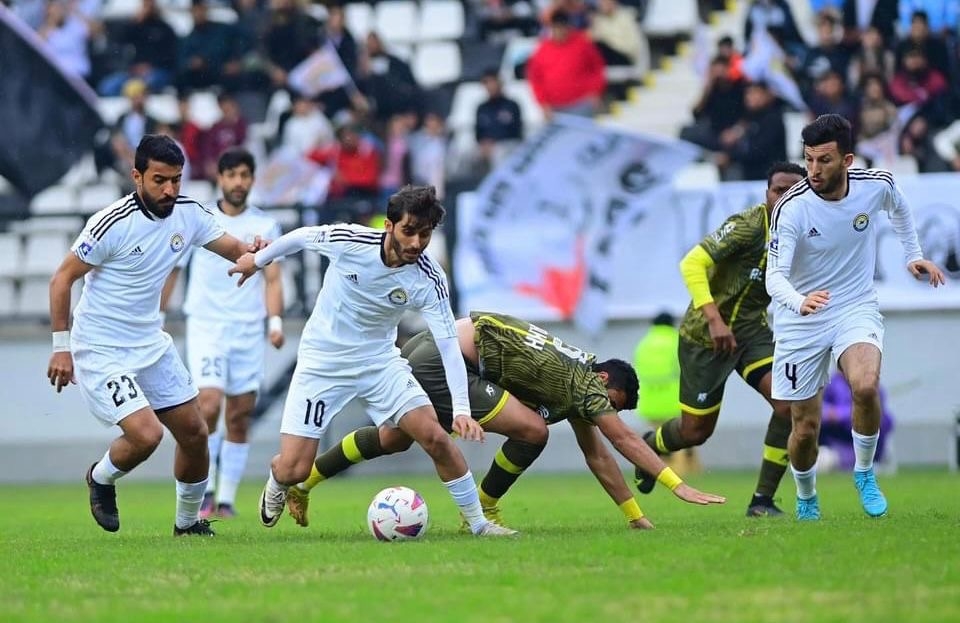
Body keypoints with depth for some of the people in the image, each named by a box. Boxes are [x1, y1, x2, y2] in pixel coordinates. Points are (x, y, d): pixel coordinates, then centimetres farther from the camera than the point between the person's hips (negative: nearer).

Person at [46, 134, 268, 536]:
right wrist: (61, 347, -14)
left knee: (194, 433, 8)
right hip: (100, 350, -7)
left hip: (151, 344, 7)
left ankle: (188, 522, 28)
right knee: (146, 435, -19)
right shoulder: (111, 224, -22)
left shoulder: (188, 214, -3)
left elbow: (235, 249, 4)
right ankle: (101, 479, 13)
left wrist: (253, 252, -21)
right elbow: (62, 279, -13)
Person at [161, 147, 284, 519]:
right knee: (209, 405, -18)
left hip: (248, 331, 2)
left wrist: (276, 321, -12)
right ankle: (205, 491, -8)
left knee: (239, 418, 2)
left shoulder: (265, 226, 6)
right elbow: (172, 269, 11)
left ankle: (227, 500, 9)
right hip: (206, 325, -2)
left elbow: (272, 279, 3)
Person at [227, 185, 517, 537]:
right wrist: (258, 260, 16)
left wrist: (462, 410, -31)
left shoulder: (429, 280, -18)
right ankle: (275, 487, 31)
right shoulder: (348, 240, -22)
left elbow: (448, 345, -20)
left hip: (380, 361, 2)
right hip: (322, 361, -2)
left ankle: (478, 523, 1)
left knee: (436, 437, -15)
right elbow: (300, 237, -1)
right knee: (293, 470, -8)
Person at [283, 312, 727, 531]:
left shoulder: (575, 383, 17)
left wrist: (635, 514, 22)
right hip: (442, 362, -10)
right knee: (532, 430, -13)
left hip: (428, 347, 10)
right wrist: (678, 484, -13)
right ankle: (481, 512, 4)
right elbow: (624, 440, -12)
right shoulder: (585, 383, -8)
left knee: (393, 439, 26)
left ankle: (298, 481, 32)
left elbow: (596, 456, 21)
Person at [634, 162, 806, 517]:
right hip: (705, 336, -5)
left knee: (789, 402, -20)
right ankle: (650, 445, 42)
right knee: (695, 431, 4)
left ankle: (762, 500, -8)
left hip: (752, 330, 5)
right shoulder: (747, 226, -22)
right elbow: (692, 264, -28)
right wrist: (714, 319, -37)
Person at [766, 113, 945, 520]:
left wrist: (914, 255, 15)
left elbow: (899, 208, 16)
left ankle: (864, 473, -3)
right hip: (801, 321, -1)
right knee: (806, 428, 2)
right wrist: (800, 302, -48)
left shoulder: (876, 185, -11)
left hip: (856, 308, 1)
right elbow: (775, 276, -29)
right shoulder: (791, 208, -21)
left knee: (865, 386, -29)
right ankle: (806, 501, 33)